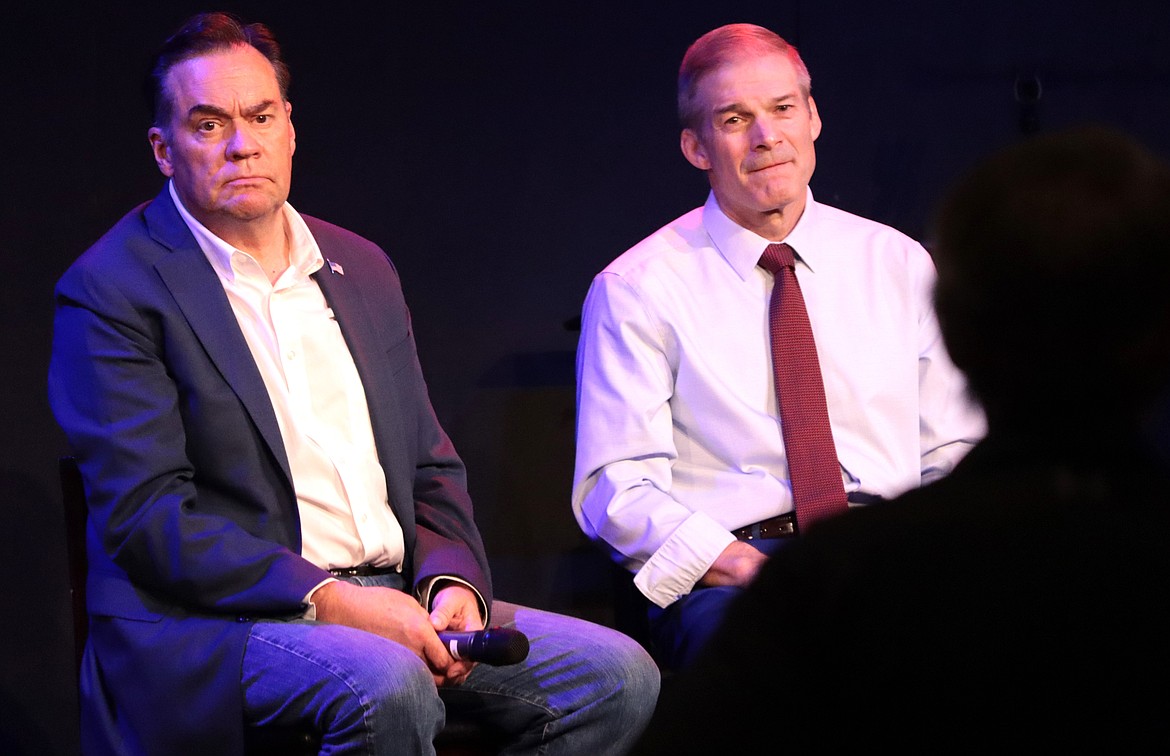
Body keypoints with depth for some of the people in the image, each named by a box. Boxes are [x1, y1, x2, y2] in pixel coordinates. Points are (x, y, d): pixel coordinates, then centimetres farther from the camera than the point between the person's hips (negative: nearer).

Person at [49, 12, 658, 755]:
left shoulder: (361, 268, 17)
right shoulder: (111, 290, -4)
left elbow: (429, 467, 20)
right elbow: (144, 516, -13)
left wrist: (452, 582, -2)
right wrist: (328, 600, -21)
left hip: (396, 599, 7)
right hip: (216, 622, -7)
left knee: (618, 676, -11)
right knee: (386, 686, -37)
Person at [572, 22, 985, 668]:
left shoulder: (897, 264, 17)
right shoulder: (635, 290, 6)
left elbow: (954, 451, 16)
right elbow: (618, 489, -2)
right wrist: (743, 568, -19)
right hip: (723, 574, -3)